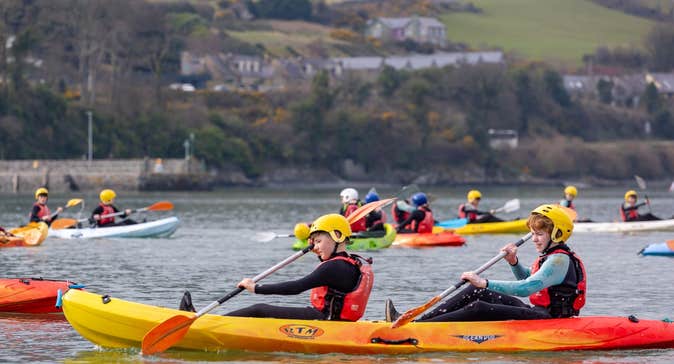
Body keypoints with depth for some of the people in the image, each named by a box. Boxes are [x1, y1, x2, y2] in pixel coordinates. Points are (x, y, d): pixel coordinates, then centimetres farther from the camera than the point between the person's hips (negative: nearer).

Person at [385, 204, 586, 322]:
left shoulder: (559, 259, -16)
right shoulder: (551, 256, 17)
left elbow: (526, 288, -29)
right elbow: (528, 278, 35)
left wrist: (485, 283, -30)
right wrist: (514, 262, 13)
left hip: (548, 320, -10)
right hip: (536, 312, 10)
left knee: (479, 309, -21)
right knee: (476, 293, 5)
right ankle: (420, 319, -1)